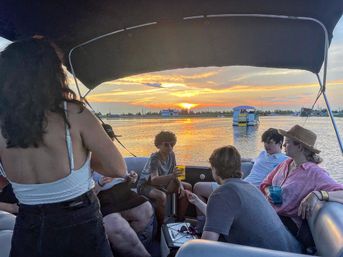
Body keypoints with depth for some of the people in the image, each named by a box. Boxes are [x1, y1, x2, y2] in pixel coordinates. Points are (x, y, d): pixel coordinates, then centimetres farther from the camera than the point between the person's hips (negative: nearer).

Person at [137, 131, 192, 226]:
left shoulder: (171, 155, -8)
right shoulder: (154, 159, -29)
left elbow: (174, 174, 2)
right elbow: (154, 180, -44)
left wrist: (180, 184, -17)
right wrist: (171, 176, -59)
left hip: (162, 183, 8)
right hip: (146, 185, -8)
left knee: (188, 187, 1)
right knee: (161, 196, -39)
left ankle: (180, 219, 9)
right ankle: (161, 225, -14)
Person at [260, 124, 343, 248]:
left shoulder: (315, 173, -11)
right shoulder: (286, 164, 9)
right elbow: (266, 183, 14)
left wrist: (317, 194, -38)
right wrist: (269, 192, -8)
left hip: (288, 221, -6)